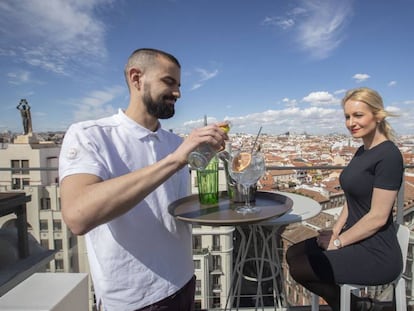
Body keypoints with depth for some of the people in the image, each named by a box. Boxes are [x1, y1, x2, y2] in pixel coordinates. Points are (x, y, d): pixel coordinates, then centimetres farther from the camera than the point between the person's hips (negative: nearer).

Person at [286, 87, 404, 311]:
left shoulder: (388, 156, -19)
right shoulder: (362, 151, 8)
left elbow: (378, 217, -21)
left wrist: (338, 242, -12)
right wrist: (336, 231, 2)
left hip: (376, 254, -9)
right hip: (355, 240, 9)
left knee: (298, 269, -10)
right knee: (293, 254, 7)